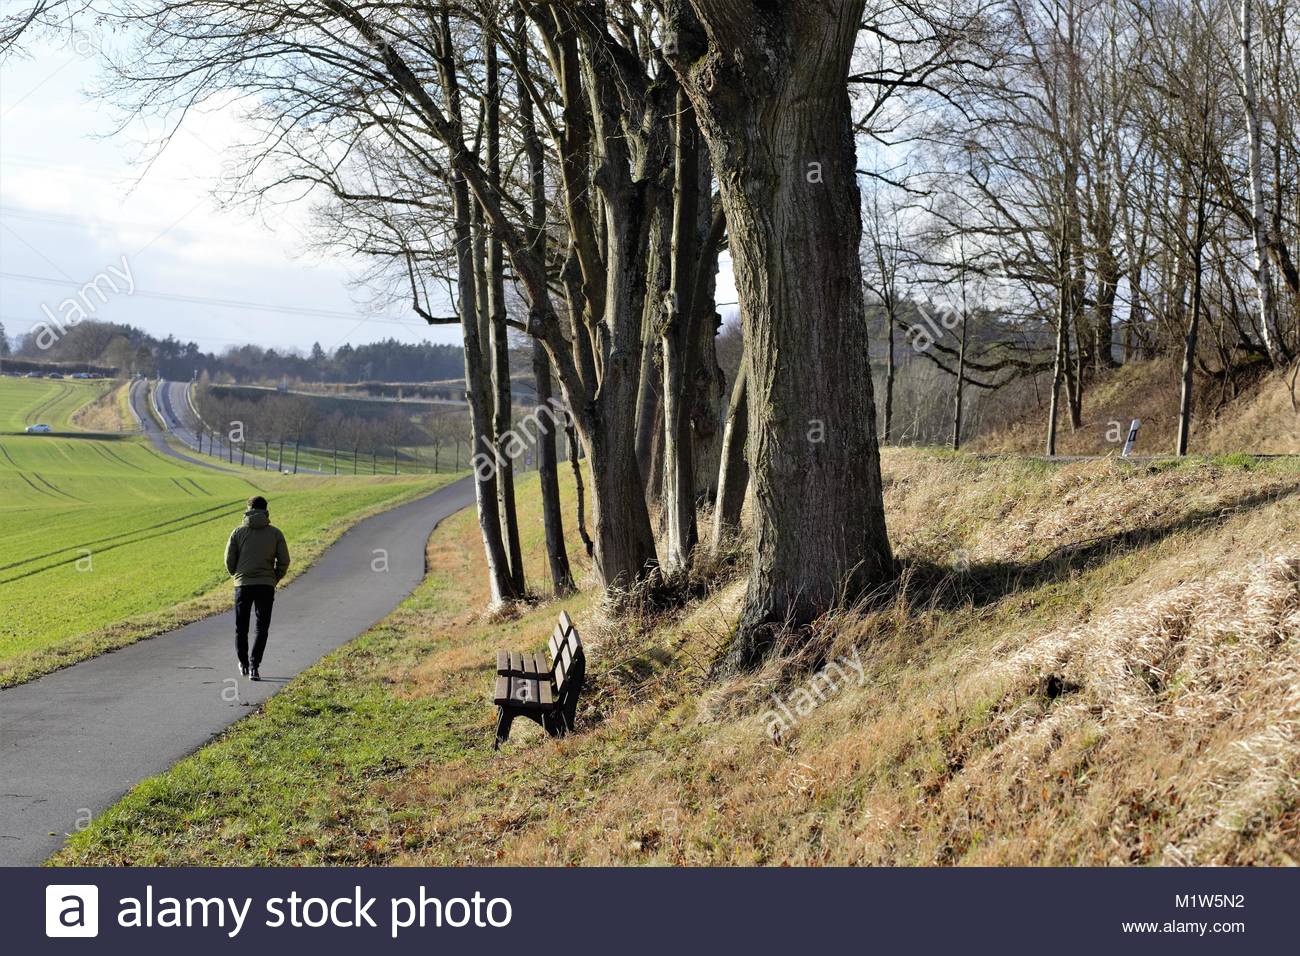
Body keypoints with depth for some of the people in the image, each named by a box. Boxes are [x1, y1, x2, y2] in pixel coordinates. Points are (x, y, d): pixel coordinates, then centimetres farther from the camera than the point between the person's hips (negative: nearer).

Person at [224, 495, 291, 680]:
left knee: (241, 627, 15)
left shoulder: (238, 532, 2)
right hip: (266, 587, 0)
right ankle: (254, 666, -9)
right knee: (262, 628, 4)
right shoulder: (275, 533, 2)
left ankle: (243, 664, 25)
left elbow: (229, 561, 1)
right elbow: (284, 561, 0)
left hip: (243, 586, 0)